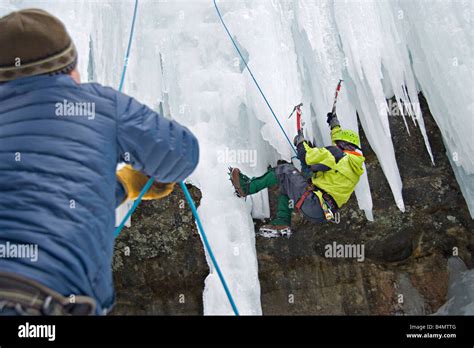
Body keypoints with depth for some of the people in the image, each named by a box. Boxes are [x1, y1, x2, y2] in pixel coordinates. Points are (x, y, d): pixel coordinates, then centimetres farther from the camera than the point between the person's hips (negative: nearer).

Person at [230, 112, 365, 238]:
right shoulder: (355, 162, 17)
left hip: (314, 206, -9)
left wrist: (300, 141, 8)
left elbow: (306, 157, -12)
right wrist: (335, 126, 50)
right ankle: (282, 224, 14)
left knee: (285, 170, -2)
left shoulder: (337, 154, -9)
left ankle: (247, 187, 2)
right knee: (286, 183, 22)